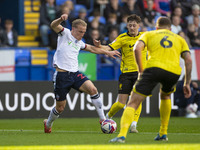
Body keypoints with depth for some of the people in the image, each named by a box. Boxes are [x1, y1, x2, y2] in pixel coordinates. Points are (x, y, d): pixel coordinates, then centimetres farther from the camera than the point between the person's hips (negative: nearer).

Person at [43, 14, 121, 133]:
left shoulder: (79, 42, 18)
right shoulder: (65, 33, -1)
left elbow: (91, 48, 37)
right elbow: (53, 26, -20)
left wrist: (107, 52, 39)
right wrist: (61, 19, -41)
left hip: (75, 74, 5)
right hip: (62, 74, -5)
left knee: (93, 89, -19)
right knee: (60, 107, 2)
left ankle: (103, 120, -13)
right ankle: (48, 124, 32)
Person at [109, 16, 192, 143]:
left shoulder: (149, 34, 24)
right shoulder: (179, 39, 29)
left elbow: (137, 48, 3)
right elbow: (188, 60, 15)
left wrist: (140, 70, 9)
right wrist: (187, 83, 16)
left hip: (154, 67, -3)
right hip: (174, 71, 3)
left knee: (133, 103, -2)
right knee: (165, 96, 35)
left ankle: (122, 134, -25)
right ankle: (163, 133, 30)